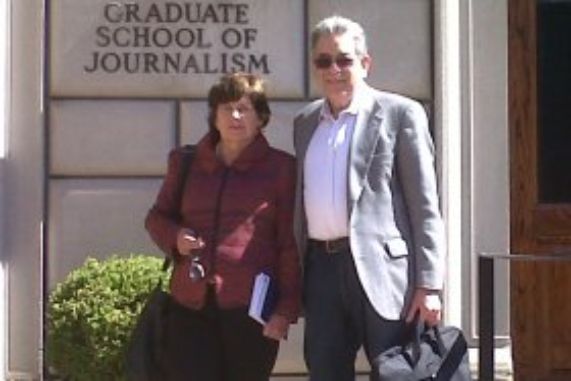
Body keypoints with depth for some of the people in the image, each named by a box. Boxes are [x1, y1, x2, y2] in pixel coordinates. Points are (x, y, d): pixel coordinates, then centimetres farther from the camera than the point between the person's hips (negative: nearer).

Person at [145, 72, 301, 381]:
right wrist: (175, 236, 0)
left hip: (251, 308, -3)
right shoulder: (186, 163, 13)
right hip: (192, 306, 3)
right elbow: (157, 216, 23)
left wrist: (287, 308, -7)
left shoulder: (281, 168, 3)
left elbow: (292, 243, 0)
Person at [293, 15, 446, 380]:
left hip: (380, 267, -5)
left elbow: (425, 205, -6)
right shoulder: (305, 121, 16)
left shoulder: (400, 113, -2)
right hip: (321, 267, 6)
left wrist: (429, 284, -12)